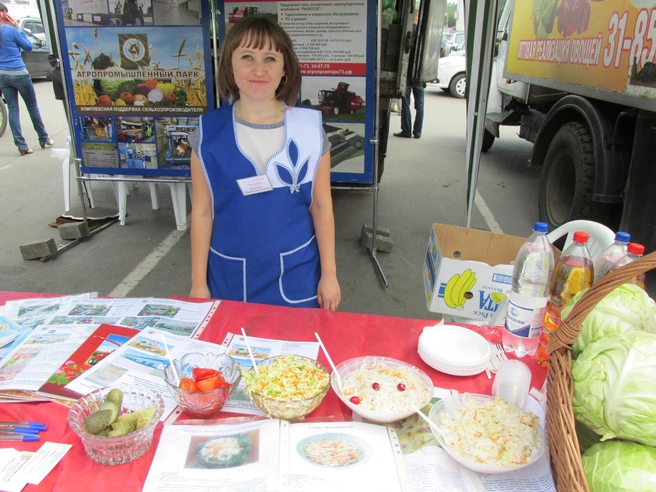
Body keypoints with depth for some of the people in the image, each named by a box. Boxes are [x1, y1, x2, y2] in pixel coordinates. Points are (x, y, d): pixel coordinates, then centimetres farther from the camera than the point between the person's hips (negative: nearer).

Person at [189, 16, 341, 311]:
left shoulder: (309, 128, -6)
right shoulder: (209, 131, -6)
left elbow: (321, 206, -2)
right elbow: (202, 211, -2)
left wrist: (329, 274, 0)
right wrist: (198, 282, 1)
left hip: (296, 271, 0)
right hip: (230, 273, 1)